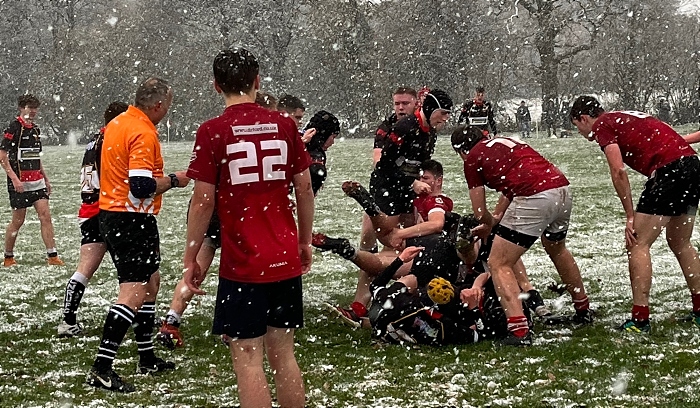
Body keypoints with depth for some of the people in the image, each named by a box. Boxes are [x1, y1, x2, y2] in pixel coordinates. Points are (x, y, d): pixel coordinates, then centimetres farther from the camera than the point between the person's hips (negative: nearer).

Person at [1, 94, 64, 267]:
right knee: (18, 220, 1)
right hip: (19, 183, -6)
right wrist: (15, 179, -19)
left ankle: (52, 256, -5)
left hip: (37, 181, 6)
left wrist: (45, 178, 21)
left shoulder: (35, 129, 14)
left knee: (45, 216, -3)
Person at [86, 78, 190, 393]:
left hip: (110, 212, 10)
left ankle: (147, 358, 28)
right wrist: (173, 180, -11)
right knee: (134, 292, -12)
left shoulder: (116, 124, 11)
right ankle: (101, 368, -18)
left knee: (151, 281, 21)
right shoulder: (144, 134, -19)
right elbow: (141, 186, -26)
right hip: (133, 221, -10)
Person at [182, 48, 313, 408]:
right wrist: (305, 241, 21)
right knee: (283, 354, 14)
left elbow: (203, 201, -8)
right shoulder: (284, 125, 3)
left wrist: (191, 258, 2)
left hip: (242, 264, -4)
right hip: (286, 259, 4)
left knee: (248, 359, -1)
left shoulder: (212, 132, -8)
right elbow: (304, 188, 9)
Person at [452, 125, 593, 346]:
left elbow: (480, 213, 12)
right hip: (562, 189, 8)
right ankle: (583, 311, 49)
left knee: (498, 263, 2)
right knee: (557, 249, 35)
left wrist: (490, 222, 32)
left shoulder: (472, 158, 10)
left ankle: (519, 330, -11)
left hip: (534, 199, -8)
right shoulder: (505, 142, 29)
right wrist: (496, 220, 44)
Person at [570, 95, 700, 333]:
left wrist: (630, 217, -6)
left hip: (669, 170, -9)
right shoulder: (625, 118, 27)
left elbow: (618, 172, -8)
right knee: (680, 244, 22)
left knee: (638, 245, -4)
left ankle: (640, 320, -7)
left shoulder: (602, 126, 2)